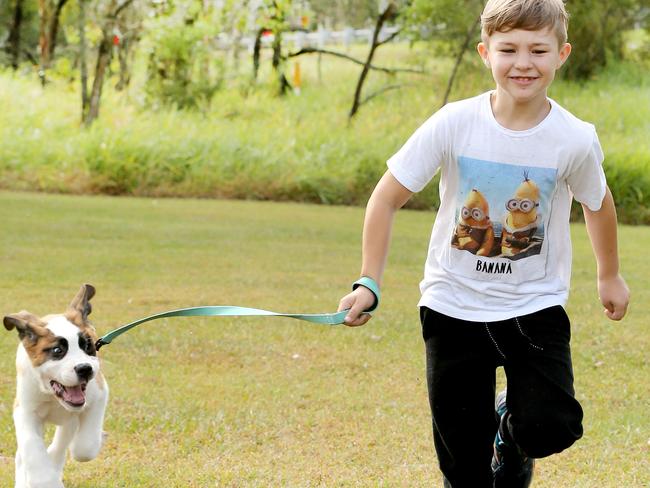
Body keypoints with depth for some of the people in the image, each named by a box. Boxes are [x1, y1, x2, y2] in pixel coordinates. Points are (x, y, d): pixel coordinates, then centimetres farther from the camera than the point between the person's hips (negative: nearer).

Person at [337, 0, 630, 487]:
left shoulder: (575, 140, -13)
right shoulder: (454, 124, -14)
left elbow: (598, 204, 8)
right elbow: (387, 197, -5)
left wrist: (610, 276, 22)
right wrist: (368, 283, -9)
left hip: (535, 307, 0)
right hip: (454, 307, 0)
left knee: (550, 428, -18)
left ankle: (510, 427, 17)